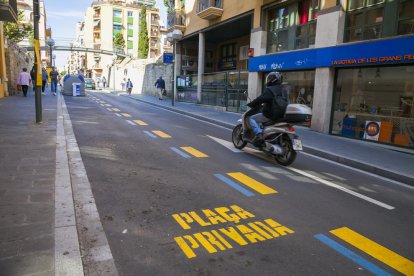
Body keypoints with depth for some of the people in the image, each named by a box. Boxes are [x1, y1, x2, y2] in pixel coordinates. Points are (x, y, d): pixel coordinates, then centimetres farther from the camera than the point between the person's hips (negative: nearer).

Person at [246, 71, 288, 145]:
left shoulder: (269, 90, -12)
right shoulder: (283, 92, 13)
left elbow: (260, 99, -19)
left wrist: (251, 104, -2)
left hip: (270, 115, -8)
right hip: (280, 116, 8)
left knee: (252, 118, 3)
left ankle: (259, 135, -17)